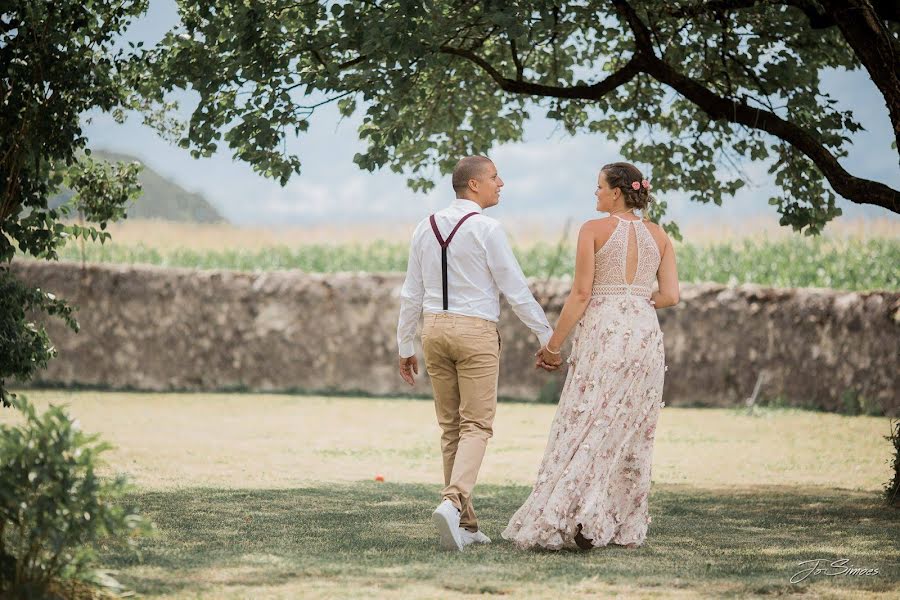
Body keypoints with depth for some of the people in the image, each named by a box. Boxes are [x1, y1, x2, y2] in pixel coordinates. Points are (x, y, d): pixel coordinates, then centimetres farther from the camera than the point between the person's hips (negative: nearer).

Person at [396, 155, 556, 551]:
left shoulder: (426, 228, 9)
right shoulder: (486, 229, -9)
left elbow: (411, 294, 13)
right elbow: (515, 289, -7)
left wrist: (405, 347, 20)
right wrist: (547, 336, 1)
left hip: (434, 329, 6)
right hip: (476, 330, -6)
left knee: (450, 427, 11)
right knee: (476, 426, -4)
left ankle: (465, 525, 13)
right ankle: (453, 503, -25)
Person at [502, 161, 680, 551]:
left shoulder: (593, 230, -4)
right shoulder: (658, 236, 9)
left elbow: (581, 294, -8)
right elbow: (670, 295, 4)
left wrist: (554, 345, -2)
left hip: (602, 331, -4)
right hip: (645, 334, 4)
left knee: (585, 428, -3)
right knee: (633, 434, 10)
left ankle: (580, 519, -14)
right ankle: (626, 527, 10)